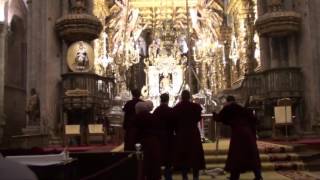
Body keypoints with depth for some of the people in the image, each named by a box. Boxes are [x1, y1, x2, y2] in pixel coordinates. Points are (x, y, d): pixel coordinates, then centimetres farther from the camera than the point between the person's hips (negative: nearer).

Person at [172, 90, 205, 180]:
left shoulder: (176, 108, -6)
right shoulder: (195, 106, -8)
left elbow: (175, 122, -1)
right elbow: (198, 118, 5)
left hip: (181, 134, 1)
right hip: (193, 134, -1)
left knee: (183, 156, 10)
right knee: (195, 156, 8)